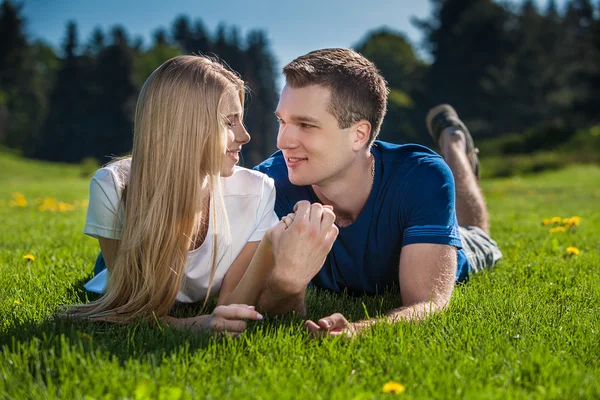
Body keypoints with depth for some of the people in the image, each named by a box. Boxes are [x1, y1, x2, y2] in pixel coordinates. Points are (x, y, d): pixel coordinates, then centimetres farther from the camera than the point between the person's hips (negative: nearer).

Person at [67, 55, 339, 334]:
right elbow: (133, 308, -26)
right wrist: (194, 325, -49)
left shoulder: (256, 192, -24)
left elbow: (230, 305, -24)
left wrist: (270, 246, -43)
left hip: (208, 312, 1)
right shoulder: (113, 187, -28)